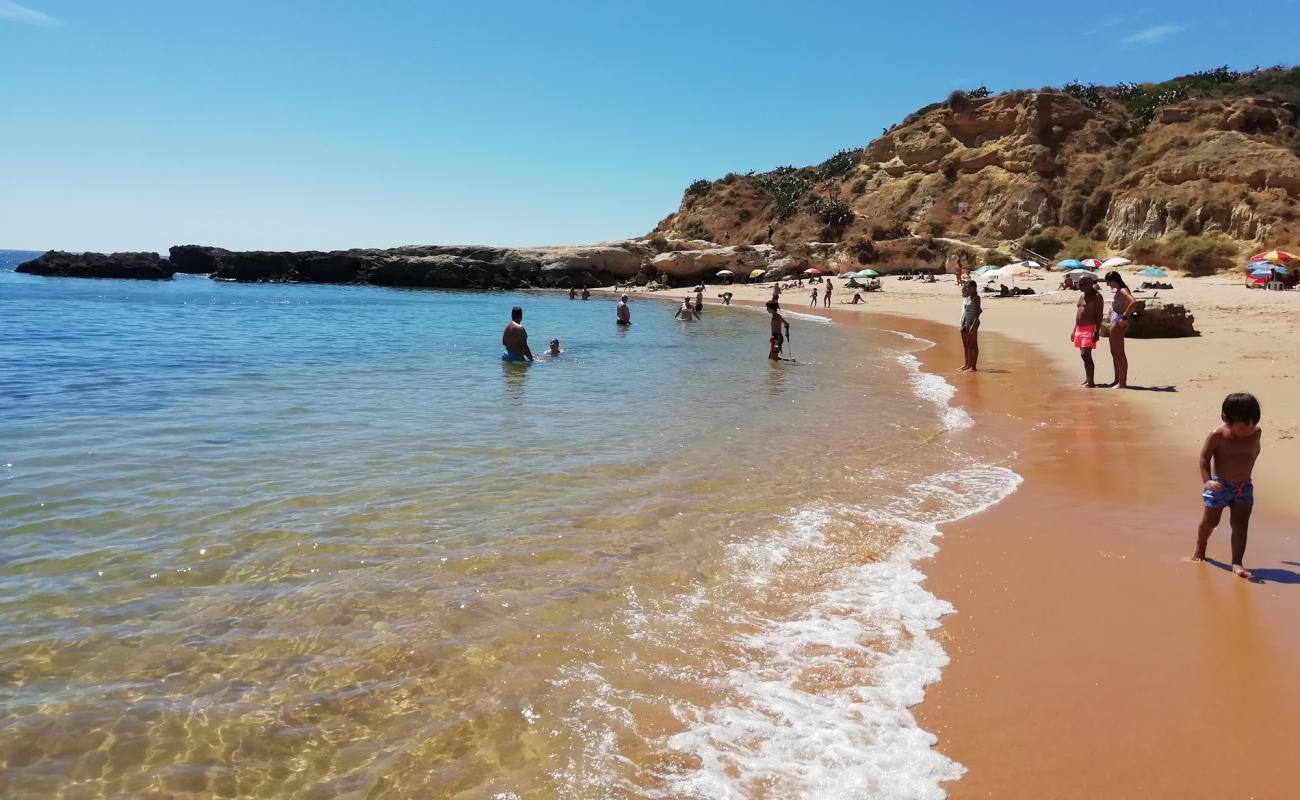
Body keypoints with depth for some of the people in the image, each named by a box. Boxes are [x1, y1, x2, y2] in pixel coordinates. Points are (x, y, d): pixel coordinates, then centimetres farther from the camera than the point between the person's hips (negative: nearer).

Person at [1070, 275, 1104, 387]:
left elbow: (1099, 315, -15)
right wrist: (1074, 330, 19)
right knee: (1084, 355, 11)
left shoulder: (1096, 296, -9)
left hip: (1090, 329, -9)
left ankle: (1091, 382, -14)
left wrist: (1097, 332, -23)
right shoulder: (1082, 296, 18)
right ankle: (1087, 379, 19)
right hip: (1080, 329, 9)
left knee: (1086, 355, -15)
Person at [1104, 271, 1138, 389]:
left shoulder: (1122, 291, -16)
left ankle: (1122, 383, -3)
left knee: (1119, 353, -6)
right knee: (1114, 352, 16)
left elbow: (1134, 302, -32)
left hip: (1119, 324, -10)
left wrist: (1125, 316, -26)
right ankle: (1118, 380, 24)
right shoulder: (1118, 291, 13)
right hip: (1114, 323, 10)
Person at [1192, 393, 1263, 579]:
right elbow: (1204, 458, -13)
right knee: (1210, 521, 10)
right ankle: (1200, 545, 38)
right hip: (1219, 485, -3)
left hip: (1244, 487, 3)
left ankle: (1237, 562, -2)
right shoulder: (1217, 436, -18)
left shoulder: (1256, 433, -6)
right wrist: (1206, 480, -24)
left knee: (1241, 525, -3)